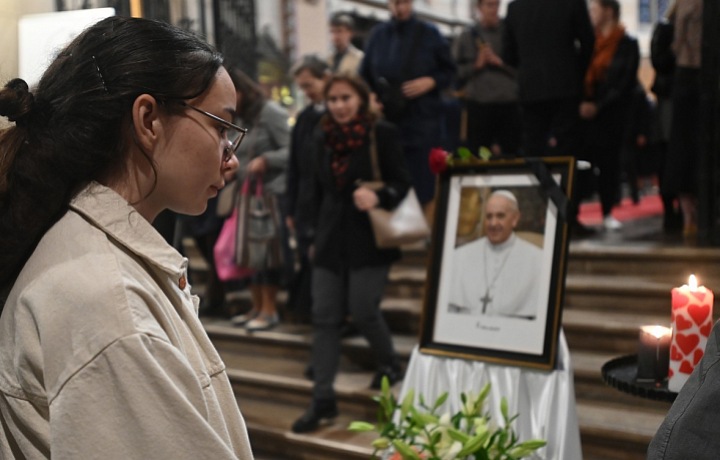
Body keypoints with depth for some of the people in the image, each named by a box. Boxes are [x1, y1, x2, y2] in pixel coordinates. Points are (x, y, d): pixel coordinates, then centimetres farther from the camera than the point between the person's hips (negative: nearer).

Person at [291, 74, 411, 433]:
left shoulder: (382, 134, -6)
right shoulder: (322, 138, 9)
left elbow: (401, 182, -6)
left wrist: (379, 196, -26)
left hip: (369, 240, -5)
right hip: (331, 240, 5)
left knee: (362, 310, -4)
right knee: (324, 316, 1)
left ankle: (389, 364, 28)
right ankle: (322, 400, 6)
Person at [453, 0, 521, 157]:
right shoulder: (467, 36, 5)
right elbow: (456, 70, 3)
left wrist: (500, 62, -13)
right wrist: (476, 65, -10)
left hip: (509, 103, 0)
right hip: (478, 104, 0)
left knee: (511, 152, 3)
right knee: (479, 154, 3)